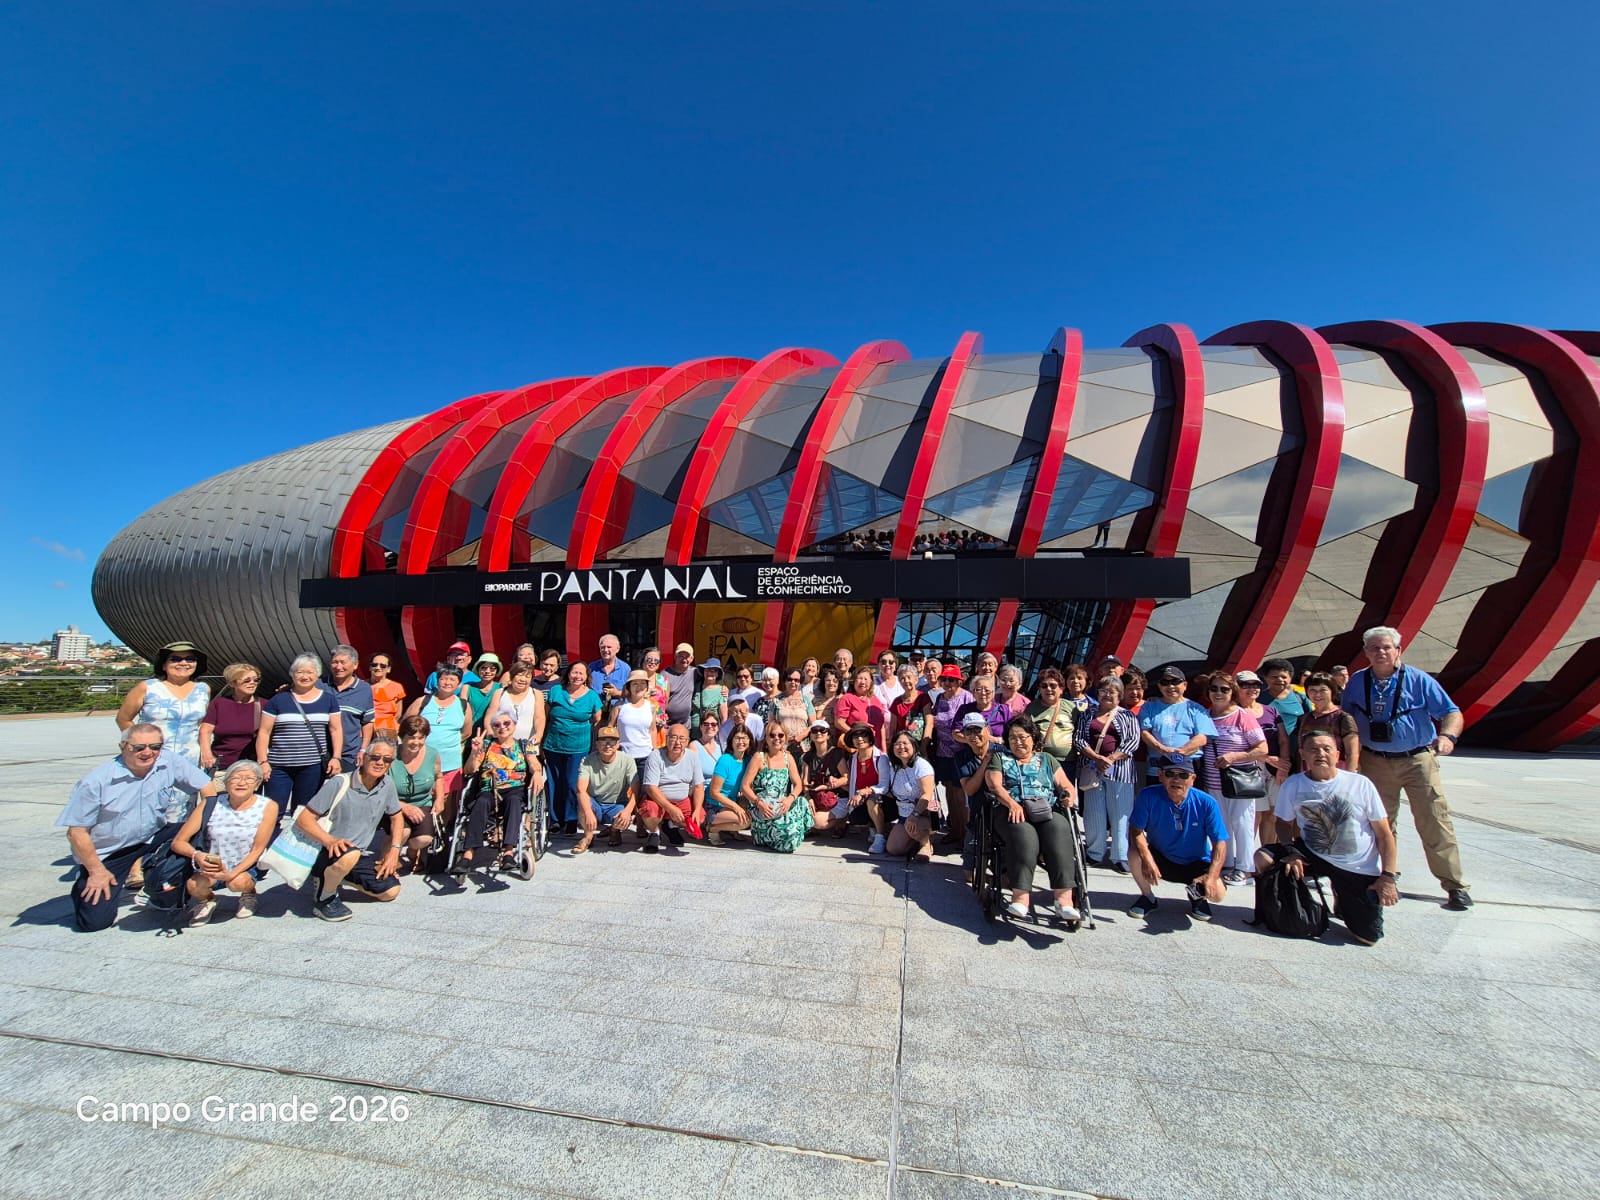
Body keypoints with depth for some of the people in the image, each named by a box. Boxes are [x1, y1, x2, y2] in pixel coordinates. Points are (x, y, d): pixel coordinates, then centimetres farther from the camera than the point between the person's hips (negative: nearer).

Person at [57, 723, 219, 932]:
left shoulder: (169, 762, -13)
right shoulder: (96, 781, -19)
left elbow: (207, 787, -5)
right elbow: (77, 831, -12)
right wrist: (97, 871, -11)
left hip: (152, 840, 3)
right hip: (107, 855, -3)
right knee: (94, 921, -10)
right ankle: (88, 884, 22)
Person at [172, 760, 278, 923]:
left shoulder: (267, 807, -14)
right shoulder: (211, 805, -10)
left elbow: (257, 850, -11)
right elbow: (178, 842, -8)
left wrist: (232, 874, -25)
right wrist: (197, 855, -29)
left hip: (246, 868, -2)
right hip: (212, 867, 2)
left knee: (238, 882, -32)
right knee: (194, 886, -29)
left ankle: (249, 894, 6)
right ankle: (206, 900, 9)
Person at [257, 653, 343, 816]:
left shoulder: (328, 699, 6)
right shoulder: (279, 700, 2)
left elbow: (336, 729, 5)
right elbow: (264, 732, 2)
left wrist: (336, 757, -3)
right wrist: (262, 761, -5)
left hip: (313, 766, 1)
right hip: (279, 767, -1)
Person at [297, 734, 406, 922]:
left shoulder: (387, 785, -2)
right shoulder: (339, 784, -17)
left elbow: (396, 817, 12)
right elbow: (303, 819, -17)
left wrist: (394, 850, 0)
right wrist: (330, 841, -33)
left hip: (364, 853, 6)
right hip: (329, 853, -6)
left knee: (391, 891, -1)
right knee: (350, 855, -39)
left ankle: (340, 877, 20)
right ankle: (324, 897, -9)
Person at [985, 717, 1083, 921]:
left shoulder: (1046, 760, 28)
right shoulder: (999, 758, 21)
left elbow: (1065, 785, 19)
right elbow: (995, 785, 5)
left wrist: (1069, 795, -5)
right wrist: (1012, 804, -13)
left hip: (1046, 812, 2)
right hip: (1010, 811, -2)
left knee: (1059, 829, -32)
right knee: (1024, 833, -35)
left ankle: (1064, 897, -38)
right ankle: (1021, 897, -41)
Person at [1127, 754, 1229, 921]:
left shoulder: (1206, 803, -20)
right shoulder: (1148, 796, -22)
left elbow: (1220, 843, -18)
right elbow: (1136, 831, -20)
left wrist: (1211, 876, -32)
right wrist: (1147, 859, -37)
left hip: (1196, 864, 0)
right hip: (1160, 859, 0)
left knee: (1217, 892, -26)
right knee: (1134, 853, -29)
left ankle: (1197, 896, 15)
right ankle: (1148, 897, 3)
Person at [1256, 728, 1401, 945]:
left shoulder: (1360, 784, -10)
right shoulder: (1292, 786, -5)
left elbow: (1384, 834, -6)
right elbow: (1284, 823, 3)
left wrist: (1388, 876, -12)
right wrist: (1290, 852, -17)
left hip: (1360, 869, -1)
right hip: (1313, 856, 1)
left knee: (1368, 937, -6)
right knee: (1264, 858, -22)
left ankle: (1342, 901, 28)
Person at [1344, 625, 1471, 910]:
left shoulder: (1419, 680, -6)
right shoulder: (1357, 682, 1)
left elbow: (1452, 712, -8)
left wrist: (1447, 736, -27)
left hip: (1418, 760, -2)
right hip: (1375, 763, 2)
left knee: (1435, 822, -3)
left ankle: (1455, 885, 9)